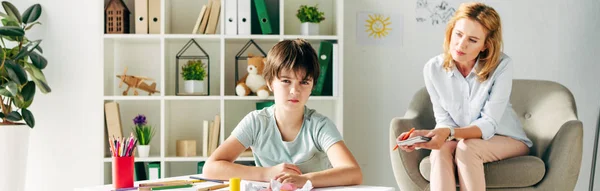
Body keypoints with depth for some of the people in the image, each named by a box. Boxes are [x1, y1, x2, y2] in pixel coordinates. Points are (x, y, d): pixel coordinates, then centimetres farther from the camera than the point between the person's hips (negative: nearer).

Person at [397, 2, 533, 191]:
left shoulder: (501, 65, -22)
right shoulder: (433, 69, -12)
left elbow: (488, 123, -24)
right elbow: (444, 120, -8)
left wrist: (449, 133, -42)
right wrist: (430, 135, -32)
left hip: (507, 139, -2)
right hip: (460, 140, 2)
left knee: (466, 147, -33)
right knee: (441, 150, -31)